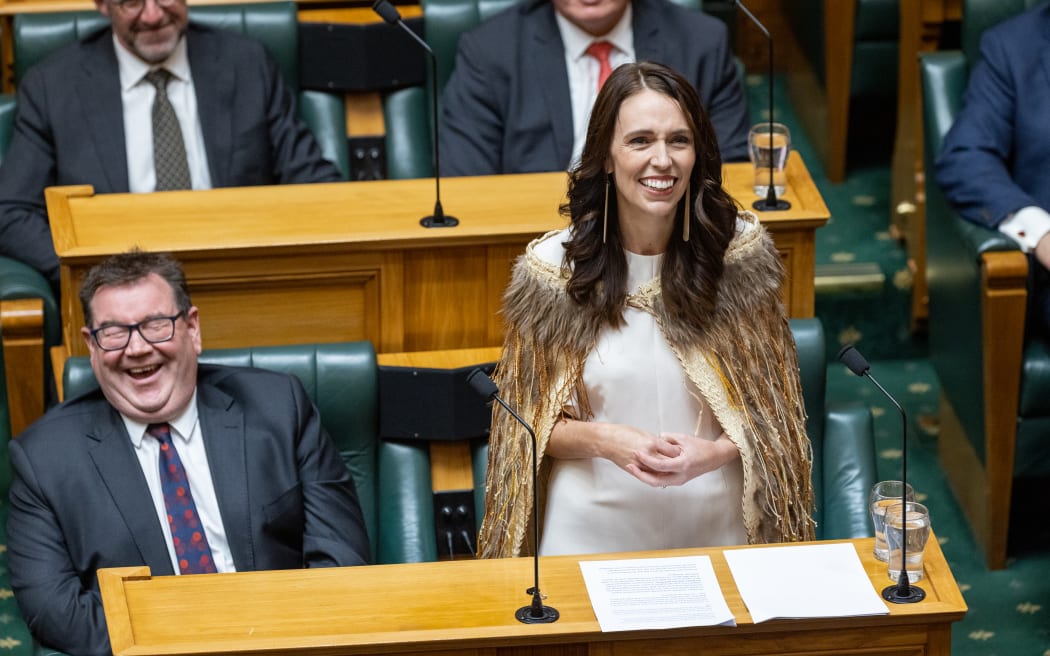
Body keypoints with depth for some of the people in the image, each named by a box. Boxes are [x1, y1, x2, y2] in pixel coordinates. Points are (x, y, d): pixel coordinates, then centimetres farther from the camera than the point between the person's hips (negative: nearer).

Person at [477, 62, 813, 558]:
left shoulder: (740, 252, -1)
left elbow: (773, 406, 6)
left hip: (713, 523, 0)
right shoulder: (551, 268, -3)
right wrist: (601, 440, -15)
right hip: (592, 532, 0)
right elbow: (532, 424, 4)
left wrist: (716, 452, -13)